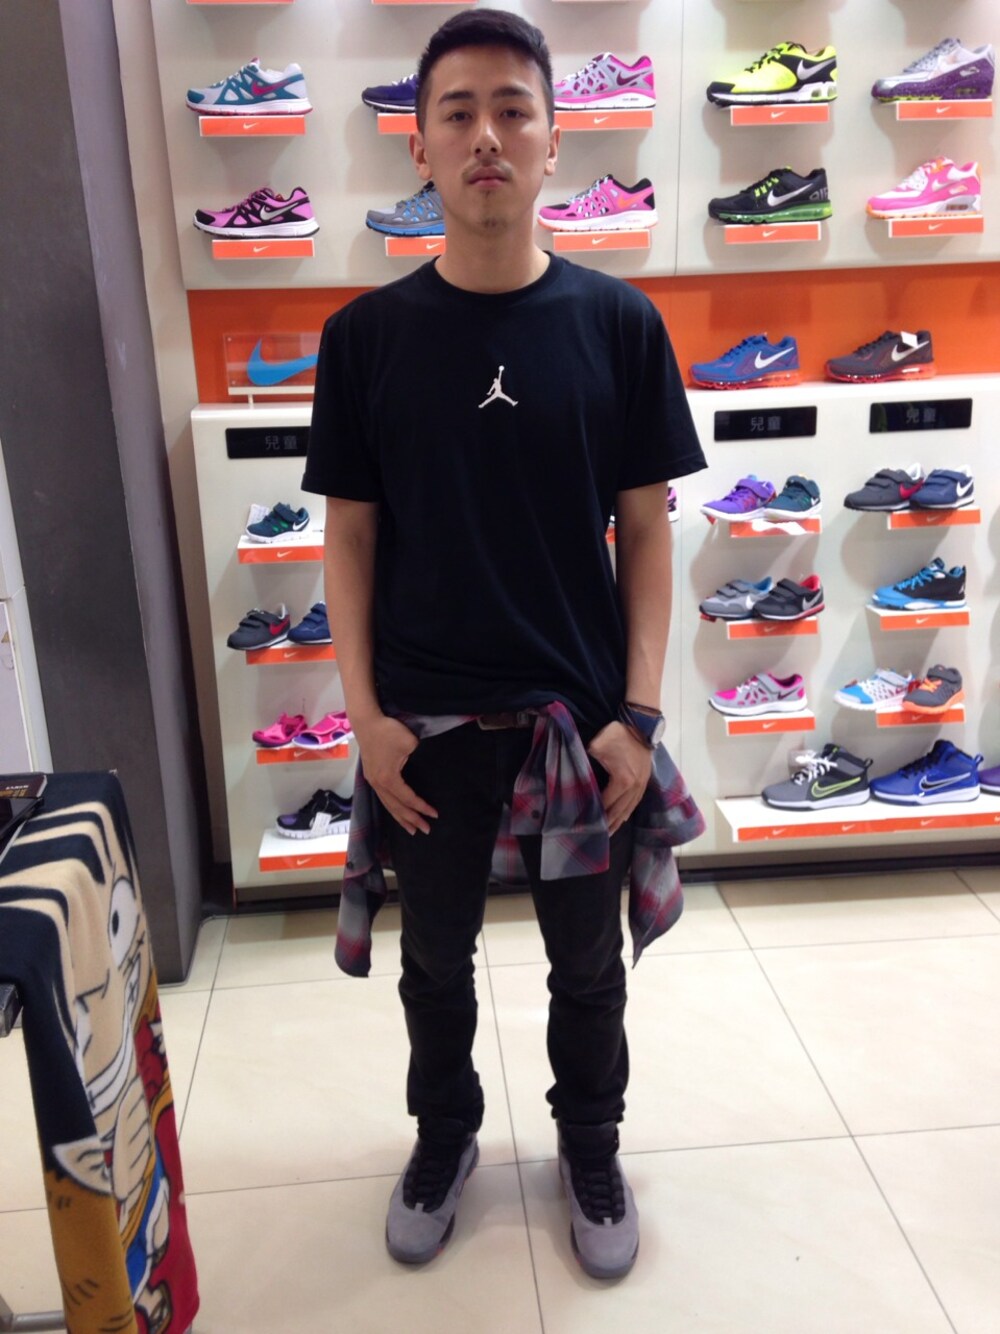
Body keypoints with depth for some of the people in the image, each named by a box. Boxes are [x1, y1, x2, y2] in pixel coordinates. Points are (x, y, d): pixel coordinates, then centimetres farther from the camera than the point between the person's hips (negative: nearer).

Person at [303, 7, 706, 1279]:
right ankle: (444, 1136, 46)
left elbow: (646, 529, -2)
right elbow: (350, 535, -1)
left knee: (586, 961, 17)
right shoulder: (365, 335, -4)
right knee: (435, 956, 19)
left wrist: (639, 712, -7)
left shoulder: (617, 323, -4)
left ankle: (591, 1148, 44)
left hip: (580, 717, 0)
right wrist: (365, 712, -7)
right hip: (426, 723, 1)